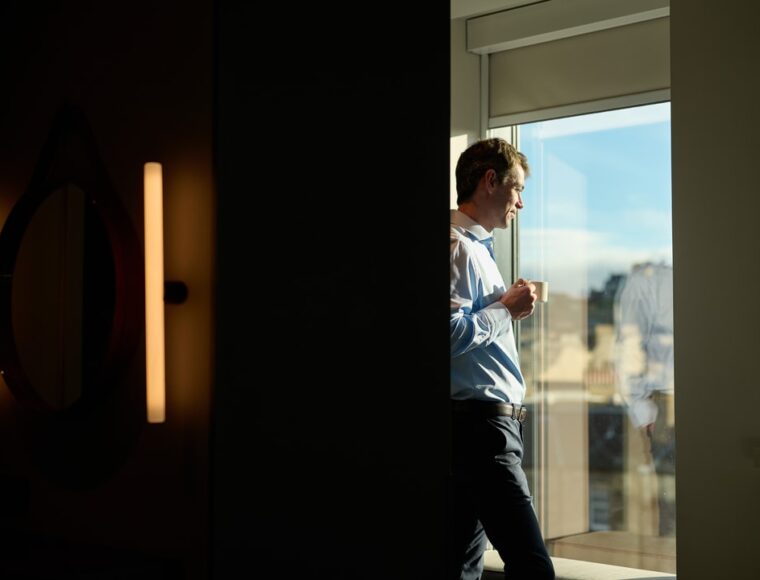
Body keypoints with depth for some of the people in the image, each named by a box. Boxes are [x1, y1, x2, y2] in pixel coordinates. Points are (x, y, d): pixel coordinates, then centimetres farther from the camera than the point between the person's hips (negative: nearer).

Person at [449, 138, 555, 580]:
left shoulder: (478, 247, 21)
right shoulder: (460, 248, -11)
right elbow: (453, 333, -23)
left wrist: (508, 305, 14)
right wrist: (507, 308, -11)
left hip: (476, 426, 11)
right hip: (480, 423, -11)